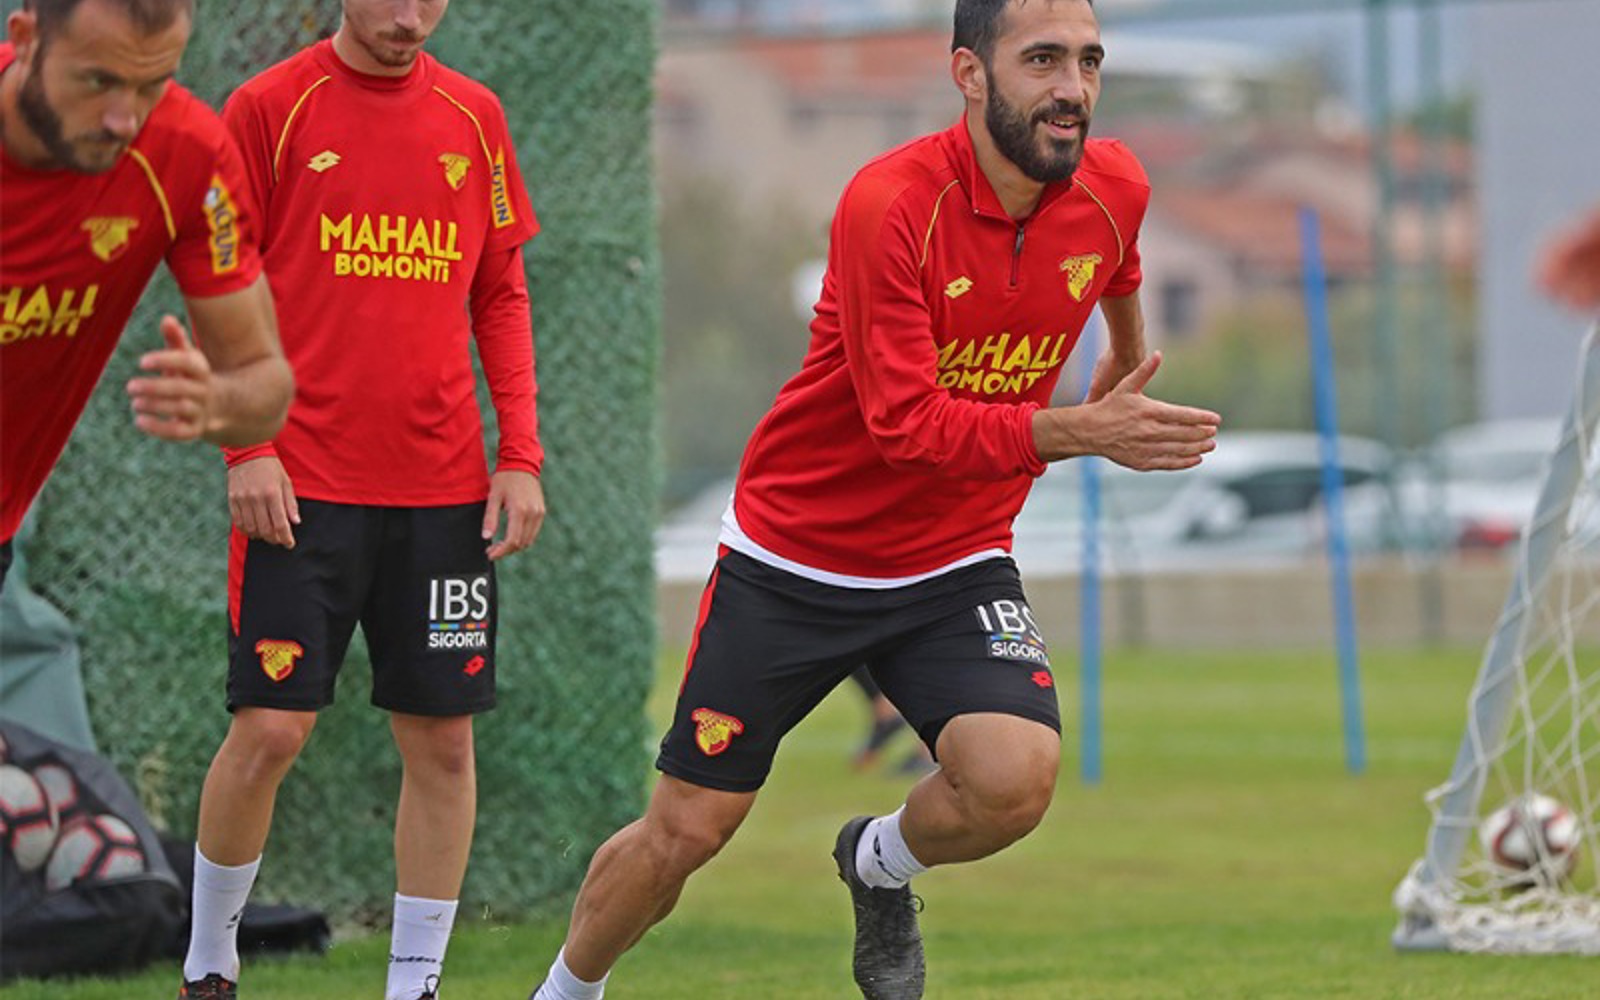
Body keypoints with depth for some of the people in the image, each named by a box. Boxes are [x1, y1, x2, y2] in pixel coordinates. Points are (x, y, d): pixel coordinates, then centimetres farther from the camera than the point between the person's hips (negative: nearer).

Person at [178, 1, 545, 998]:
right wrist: (246, 447, -9)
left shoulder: (475, 117, 10)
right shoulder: (269, 108, -1)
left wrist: (521, 456, 6)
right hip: (303, 485, -3)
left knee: (442, 741, 2)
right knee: (270, 730, -7)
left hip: (443, 491, 4)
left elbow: (501, 296, 14)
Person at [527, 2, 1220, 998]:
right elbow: (908, 422, -31)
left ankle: (880, 864, 11)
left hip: (954, 564, 3)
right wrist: (1079, 431, -41)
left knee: (1016, 779, -23)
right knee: (685, 831, 2)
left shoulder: (1114, 189, -7)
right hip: (793, 556, -3)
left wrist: (1129, 352, 37)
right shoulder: (890, 204, -25)